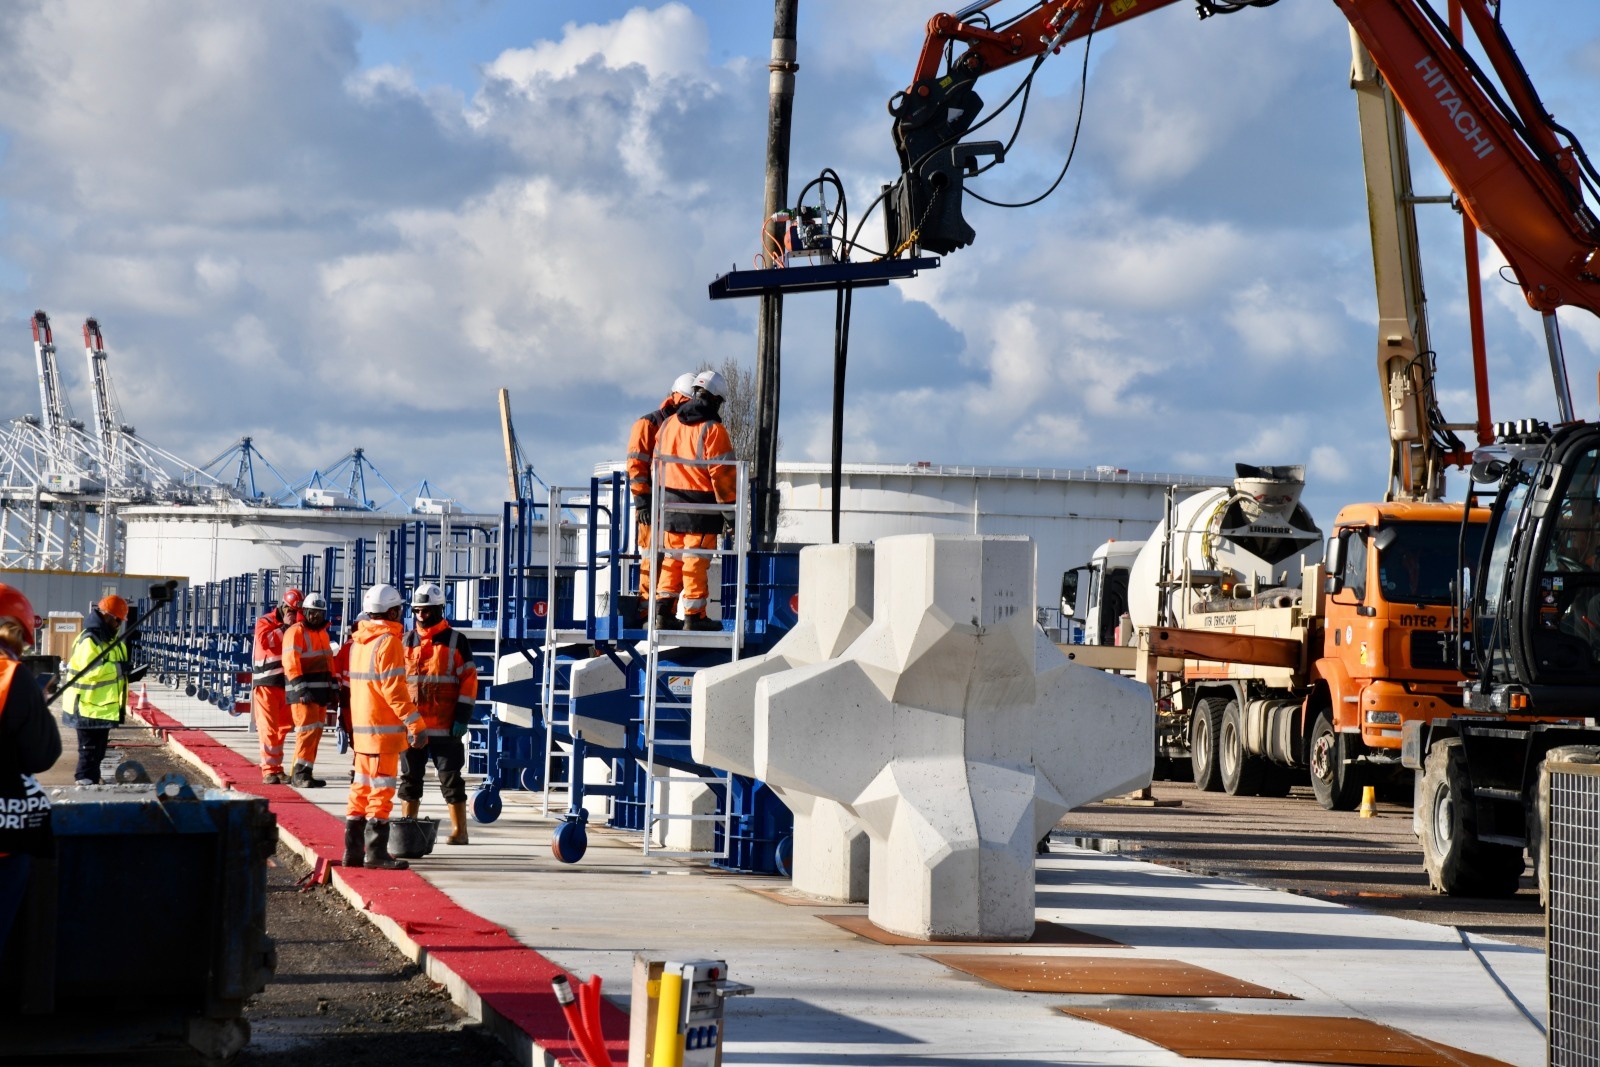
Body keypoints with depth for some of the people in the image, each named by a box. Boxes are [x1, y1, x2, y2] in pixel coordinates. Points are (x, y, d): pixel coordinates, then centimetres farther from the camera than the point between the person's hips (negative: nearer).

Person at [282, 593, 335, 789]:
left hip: (320, 691, 9)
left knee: (315, 732, 10)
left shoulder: (322, 633, 19)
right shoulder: (296, 632, -9)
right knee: (308, 729, -15)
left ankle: (303, 774, 15)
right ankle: (300, 774, -13)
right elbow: (290, 663, -17)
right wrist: (302, 689, -24)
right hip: (303, 691, -9)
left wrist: (332, 688, 20)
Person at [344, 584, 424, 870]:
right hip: (384, 729, -9)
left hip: (360, 728, 9)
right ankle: (376, 853, -6)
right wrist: (415, 725, -17)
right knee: (381, 790, -5)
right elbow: (394, 688, -18)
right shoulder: (388, 641, -13)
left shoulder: (357, 642, 14)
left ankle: (353, 851, 14)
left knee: (361, 789, 12)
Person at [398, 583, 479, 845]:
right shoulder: (405, 641, 11)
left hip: (446, 726, -4)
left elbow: (469, 680, -3)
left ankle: (459, 831, 5)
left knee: (451, 779, 0)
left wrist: (462, 716, -9)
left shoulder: (456, 641, 0)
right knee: (410, 778, 8)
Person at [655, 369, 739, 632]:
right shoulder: (712, 430, -13)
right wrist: (729, 506, -9)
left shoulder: (668, 424, 9)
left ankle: (664, 612, 13)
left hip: (671, 503, 6)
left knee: (673, 558, 14)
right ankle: (694, 617, 4)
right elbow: (722, 472, -15)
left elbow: (659, 464, 14)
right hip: (701, 506, -6)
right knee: (696, 561, 0)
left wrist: (663, 499, 21)